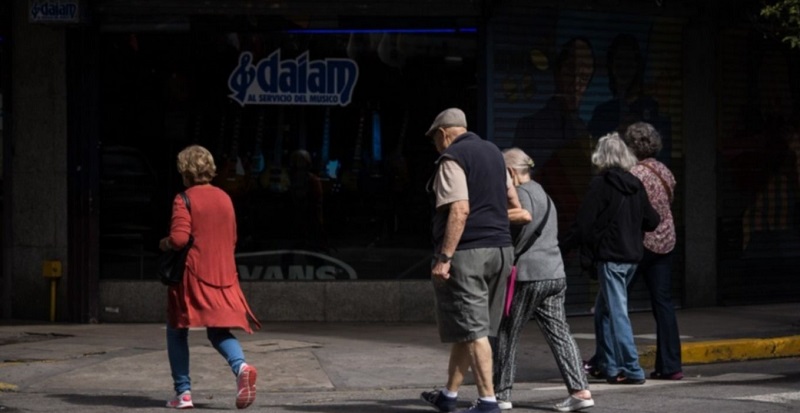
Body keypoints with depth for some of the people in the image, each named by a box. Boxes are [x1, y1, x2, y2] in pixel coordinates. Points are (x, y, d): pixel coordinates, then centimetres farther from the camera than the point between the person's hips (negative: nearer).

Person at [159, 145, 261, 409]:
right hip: (223, 276, 5)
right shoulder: (224, 198, 10)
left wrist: (164, 244, 1)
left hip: (192, 275, -5)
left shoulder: (184, 199, -9)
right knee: (219, 331, 11)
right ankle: (241, 366, -19)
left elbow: (179, 239, -19)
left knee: (177, 332, 9)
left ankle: (183, 392, 4)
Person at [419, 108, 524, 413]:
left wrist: (444, 257, -21)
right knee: (467, 327, 15)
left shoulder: (451, 159, -10)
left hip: (466, 251, -8)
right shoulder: (493, 152, 16)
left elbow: (459, 210, -20)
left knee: (472, 330, -4)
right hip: (500, 249, 8)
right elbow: (512, 198, 25)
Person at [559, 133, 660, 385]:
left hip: (610, 257, -7)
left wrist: (560, 248, -6)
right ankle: (608, 366, 19)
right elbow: (651, 221, 13)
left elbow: (583, 224, -13)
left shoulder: (600, 184, -10)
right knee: (604, 310, 17)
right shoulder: (635, 185, 8)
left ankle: (632, 370, -9)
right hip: (632, 256, 7)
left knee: (617, 312, -6)